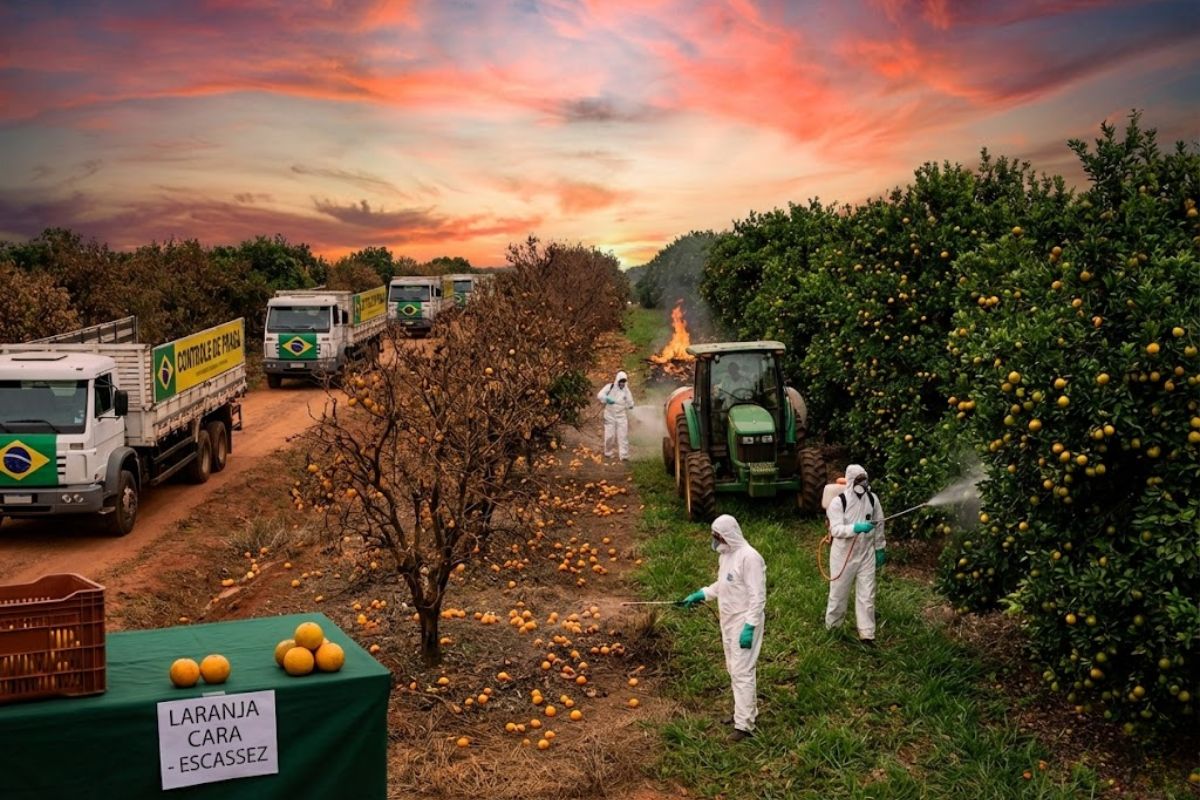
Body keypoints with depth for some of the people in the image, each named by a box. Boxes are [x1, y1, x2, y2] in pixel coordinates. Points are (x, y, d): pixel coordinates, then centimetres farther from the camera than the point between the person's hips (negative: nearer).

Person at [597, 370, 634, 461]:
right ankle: (608, 453, 19)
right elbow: (600, 395, -10)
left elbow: (629, 402, 5)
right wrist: (607, 399, -26)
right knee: (610, 435, -1)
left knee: (623, 435, -4)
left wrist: (630, 405, -15)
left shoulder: (626, 391, 2)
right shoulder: (610, 387, -4)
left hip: (621, 416, 1)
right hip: (610, 415, -1)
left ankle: (624, 455, -4)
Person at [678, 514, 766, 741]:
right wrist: (700, 594, 13)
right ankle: (747, 711, 32)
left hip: (744, 623, -10)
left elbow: (757, 596, -22)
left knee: (742, 672, -9)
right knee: (734, 669, 18)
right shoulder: (726, 555, 8)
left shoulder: (748, 557, -21)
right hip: (728, 622, 10)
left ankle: (744, 725, -6)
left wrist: (750, 627, -24)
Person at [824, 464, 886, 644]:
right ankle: (832, 628, 32)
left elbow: (879, 525, 9)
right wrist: (856, 528, -38)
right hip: (844, 555, -3)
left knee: (866, 595, 5)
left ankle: (866, 634, 12)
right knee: (839, 593, 12)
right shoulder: (839, 502, -16)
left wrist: (880, 549, 13)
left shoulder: (872, 499, -3)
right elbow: (835, 529, -24)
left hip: (866, 554, 3)